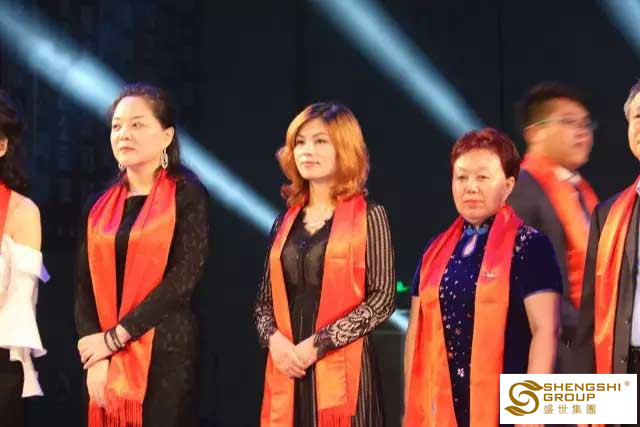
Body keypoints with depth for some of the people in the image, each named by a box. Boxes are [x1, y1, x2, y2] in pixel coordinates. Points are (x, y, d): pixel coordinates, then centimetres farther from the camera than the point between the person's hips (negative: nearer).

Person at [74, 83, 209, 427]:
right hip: (106, 359, 4)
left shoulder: (186, 195, -1)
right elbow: (84, 286, 7)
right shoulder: (100, 205, 12)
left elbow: (184, 276, -12)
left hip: (167, 353, -4)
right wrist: (94, 357, -7)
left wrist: (115, 337, -13)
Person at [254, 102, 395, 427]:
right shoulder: (286, 221, 13)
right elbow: (265, 299, 15)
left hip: (342, 370, -4)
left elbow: (383, 298, -7)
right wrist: (274, 339, -6)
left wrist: (318, 344, -13)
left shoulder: (368, 216, 0)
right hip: (287, 370, 4)